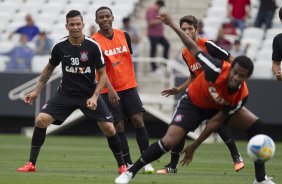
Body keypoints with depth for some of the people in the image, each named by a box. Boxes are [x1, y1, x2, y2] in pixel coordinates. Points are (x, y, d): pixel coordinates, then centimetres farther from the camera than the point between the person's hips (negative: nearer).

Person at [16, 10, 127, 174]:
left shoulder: (93, 46, -12)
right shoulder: (60, 47, -6)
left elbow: (102, 74, -5)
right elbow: (49, 68, 12)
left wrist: (94, 97, -17)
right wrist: (36, 91, 10)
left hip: (89, 94, -2)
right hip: (66, 93, 2)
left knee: (109, 128, -11)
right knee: (41, 120, -16)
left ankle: (122, 165, 10)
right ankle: (31, 164, -7)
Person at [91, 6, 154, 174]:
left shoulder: (124, 35, 5)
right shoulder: (95, 41, -9)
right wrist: (110, 89, -28)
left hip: (128, 86, 3)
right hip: (109, 90, -3)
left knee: (138, 120, -8)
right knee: (118, 126, -2)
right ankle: (128, 163, 8)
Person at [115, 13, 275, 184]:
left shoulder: (241, 96, -27)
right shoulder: (217, 70, -39)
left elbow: (216, 121, -19)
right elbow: (193, 47, -24)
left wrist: (194, 146, -17)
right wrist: (172, 25, -26)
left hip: (218, 107, 4)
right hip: (193, 104, -4)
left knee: (256, 125, -7)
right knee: (168, 142, -20)